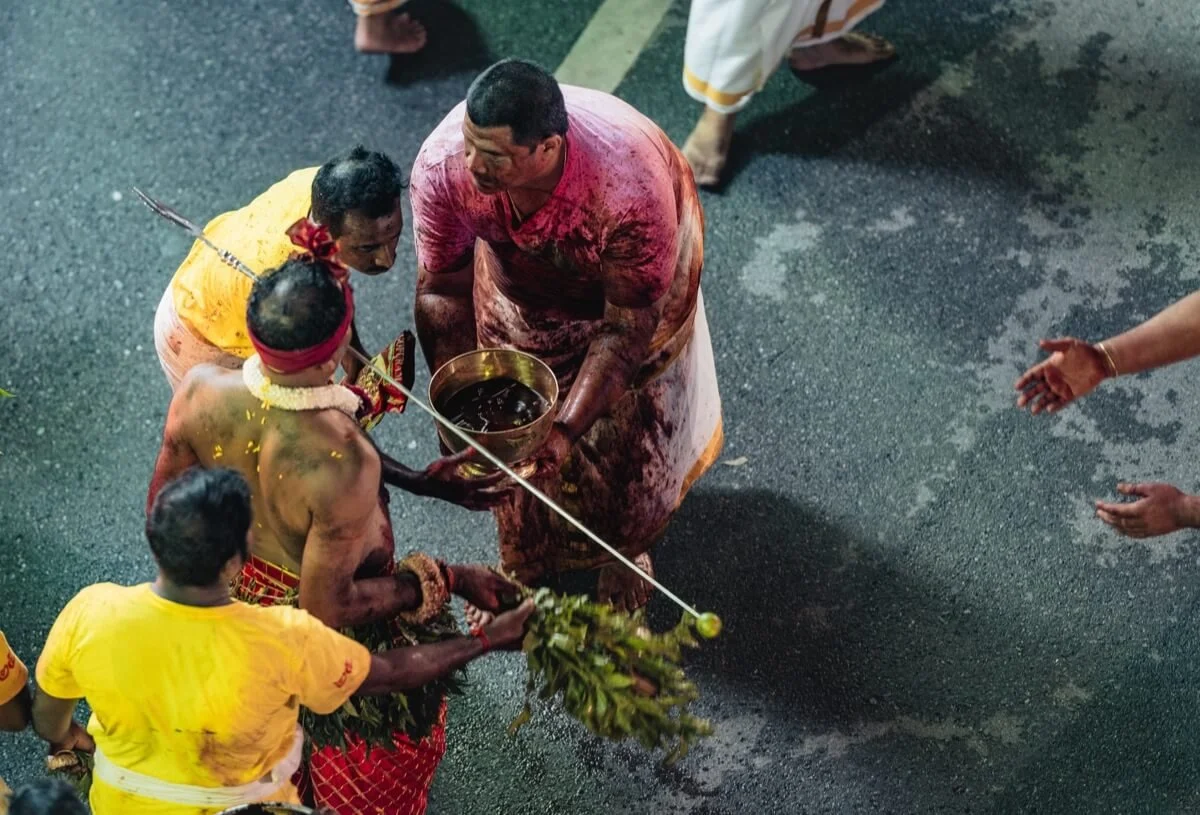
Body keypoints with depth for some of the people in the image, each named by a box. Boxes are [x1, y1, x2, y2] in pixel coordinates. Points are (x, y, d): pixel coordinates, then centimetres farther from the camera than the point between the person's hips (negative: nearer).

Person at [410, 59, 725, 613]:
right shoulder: (442, 166, -38)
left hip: (627, 281, -2)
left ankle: (625, 547, 48)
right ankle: (524, 557, 44)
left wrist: (567, 429, -39)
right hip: (518, 284, 3)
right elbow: (441, 292, -22)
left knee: (624, 428, 14)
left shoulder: (629, 191, -48)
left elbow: (626, 330, -33)